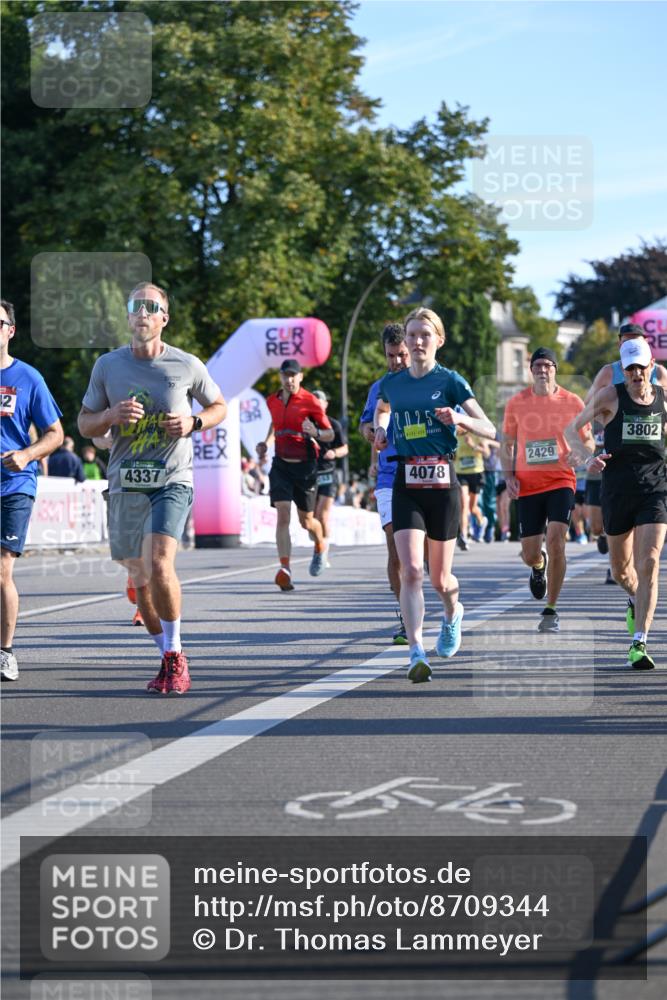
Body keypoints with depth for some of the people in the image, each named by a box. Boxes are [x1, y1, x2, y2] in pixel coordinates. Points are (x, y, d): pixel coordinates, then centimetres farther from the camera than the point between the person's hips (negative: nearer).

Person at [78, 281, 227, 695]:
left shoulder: (187, 365, 0)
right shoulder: (108, 366, 5)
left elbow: (219, 406, 15)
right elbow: (85, 424, 11)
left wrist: (194, 422, -6)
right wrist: (112, 416, -11)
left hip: (172, 481, -3)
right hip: (125, 485, 3)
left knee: (159, 564, -22)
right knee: (140, 578, 9)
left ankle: (175, 656, -10)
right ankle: (169, 659, 25)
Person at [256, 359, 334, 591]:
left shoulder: (310, 402, -7)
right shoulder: (272, 401, 7)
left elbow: (330, 434, -4)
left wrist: (316, 433, -25)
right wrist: (266, 443, 11)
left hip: (305, 466, -2)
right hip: (281, 465, 3)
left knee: (306, 520, 9)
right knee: (283, 515, -14)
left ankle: (320, 548, 43)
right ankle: (284, 569, -21)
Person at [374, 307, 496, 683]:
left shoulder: (450, 381, -2)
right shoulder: (392, 383, 8)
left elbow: (490, 430, -6)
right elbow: (381, 409, 32)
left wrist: (460, 418, -25)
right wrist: (381, 430, 11)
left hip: (443, 483, -2)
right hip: (406, 485, 2)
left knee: (440, 578, 9)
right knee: (411, 571, -16)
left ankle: (453, 612, 44)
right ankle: (418, 654, -21)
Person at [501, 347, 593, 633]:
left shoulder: (572, 402, 0)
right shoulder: (516, 403, 3)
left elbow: (587, 440, 10)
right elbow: (507, 445, 12)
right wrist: (509, 475, -2)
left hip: (561, 482, -1)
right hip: (527, 485, 2)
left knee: (555, 542, -19)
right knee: (529, 555, 2)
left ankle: (551, 611, -6)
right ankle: (539, 565, 43)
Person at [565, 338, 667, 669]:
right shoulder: (611, 396, -3)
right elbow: (571, 429, 2)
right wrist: (588, 456, -16)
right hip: (617, 490, 0)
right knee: (621, 569, 13)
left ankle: (639, 643, -16)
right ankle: (635, 599, 49)